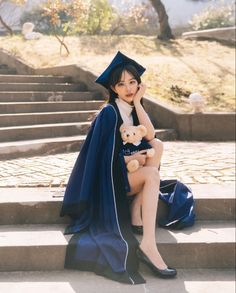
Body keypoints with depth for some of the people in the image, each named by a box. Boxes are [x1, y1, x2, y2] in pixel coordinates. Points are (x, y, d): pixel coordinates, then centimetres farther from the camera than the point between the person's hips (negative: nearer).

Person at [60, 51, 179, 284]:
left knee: (158, 145, -13)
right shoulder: (109, 113, -15)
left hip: (125, 171, 7)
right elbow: (106, 156, -16)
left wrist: (137, 102, -14)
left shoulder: (133, 109, 7)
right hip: (109, 179, -7)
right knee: (152, 174, -29)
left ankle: (136, 213, -16)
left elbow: (150, 136, -13)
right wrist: (131, 158, -11)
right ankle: (148, 244, -35)